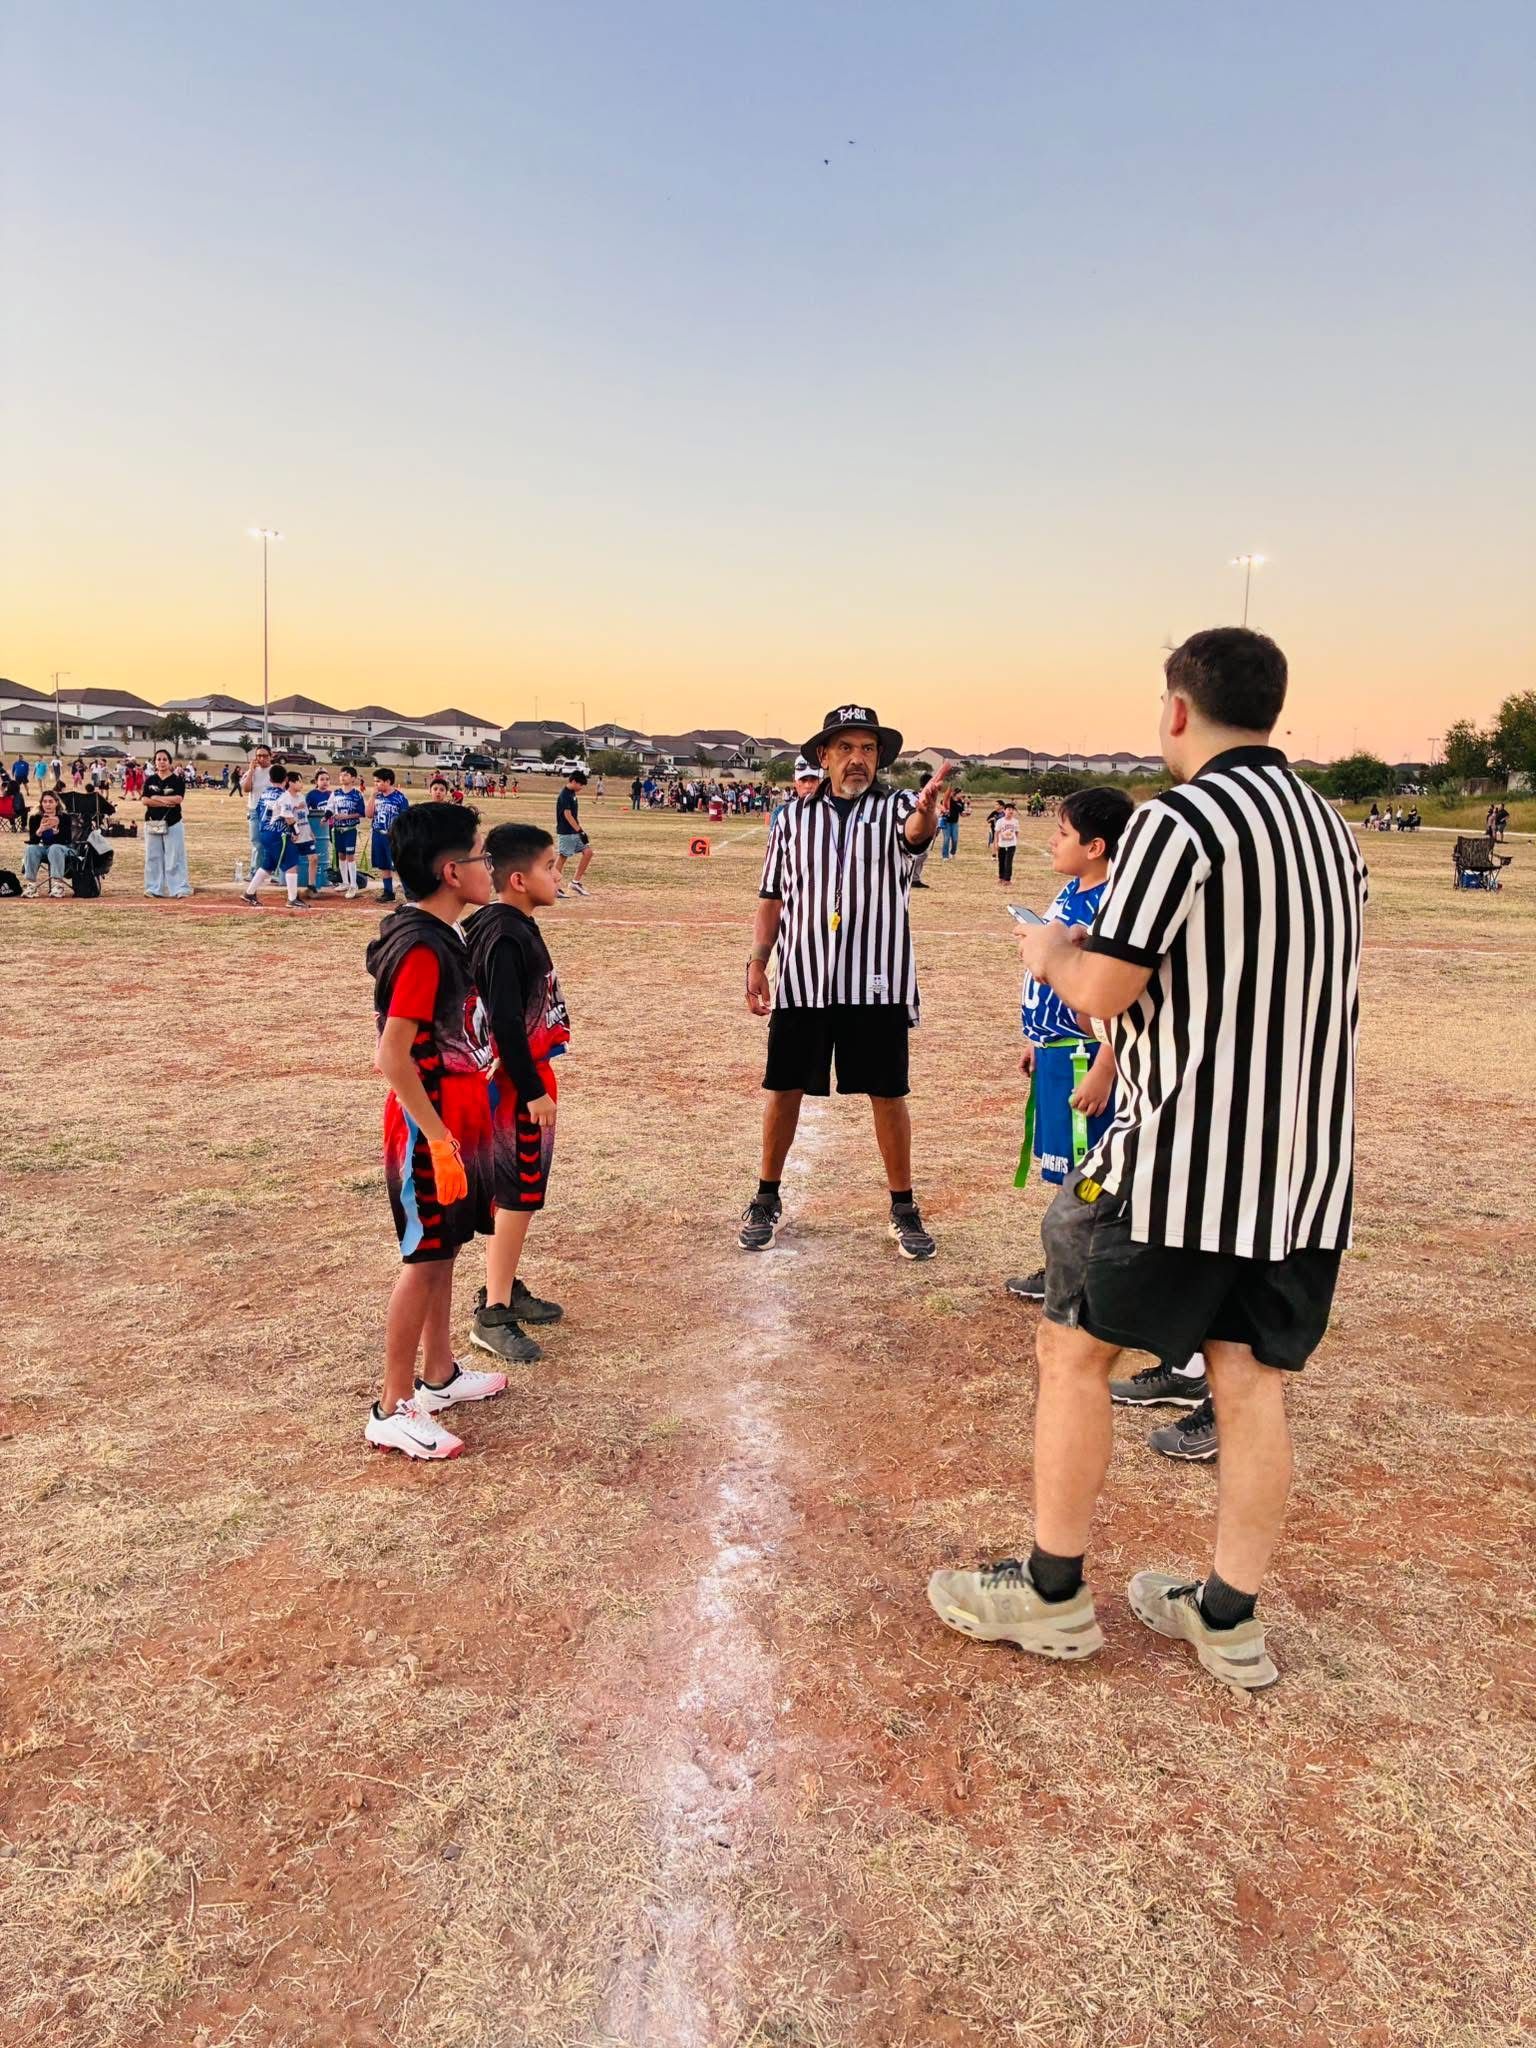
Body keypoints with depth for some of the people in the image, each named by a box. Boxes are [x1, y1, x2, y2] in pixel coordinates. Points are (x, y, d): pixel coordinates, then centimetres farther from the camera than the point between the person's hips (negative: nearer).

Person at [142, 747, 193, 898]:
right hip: (152, 823, 3)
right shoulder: (150, 780, 8)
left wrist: (156, 798, -9)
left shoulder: (177, 780, -1)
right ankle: (154, 888, 12)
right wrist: (165, 802, -14)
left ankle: (179, 888, -2)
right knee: (153, 857, 6)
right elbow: (145, 801, -2)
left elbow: (178, 799, -14)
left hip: (172, 823, -3)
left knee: (174, 857, -4)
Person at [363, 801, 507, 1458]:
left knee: (441, 1251, 18)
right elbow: (393, 1057, -25)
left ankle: (438, 1375, 33)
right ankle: (392, 1411, 11)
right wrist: (439, 1140, -24)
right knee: (424, 1260, 0)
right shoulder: (421, 949, -22)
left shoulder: (439, 937, 8)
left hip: (455, 1120, 9)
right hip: (430, 1128, -9)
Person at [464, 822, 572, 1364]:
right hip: (516, 1085, -10)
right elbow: (504, 1024, -24)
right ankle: (492, 1315, 4)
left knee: (519, 1192, 18)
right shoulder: (504, 938, -21)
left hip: (526, 1079, 10)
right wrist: (533, 1092, -21)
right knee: (518, 1195, -4)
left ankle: (505, 1288, 30)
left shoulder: (517, 927, 9)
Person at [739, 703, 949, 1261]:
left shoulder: (895, 808, -1)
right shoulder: (794, 815, 6)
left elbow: (917, 830, -26)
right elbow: (772, 896, 10)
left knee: (888, 1094, 7)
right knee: (784, 1088, 10)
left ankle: (903, 1208, 22)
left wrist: (927, 810, -49)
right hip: (802, 979, 2)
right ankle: (767, 1199, 27)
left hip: (877, 982, -1)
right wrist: (757, 962, 3)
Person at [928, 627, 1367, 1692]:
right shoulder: (1332, 826, 12)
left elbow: (1103, 992, -16)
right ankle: (1230, 1619, 24)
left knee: (1074, 1348, 8)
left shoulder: (1182, 822, -15)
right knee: (1252, 1381, 13)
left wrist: (1053, 954, 6)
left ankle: (1053, 1594, 19)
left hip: (1185, 1160, -7)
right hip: (1312, 1165, 8)